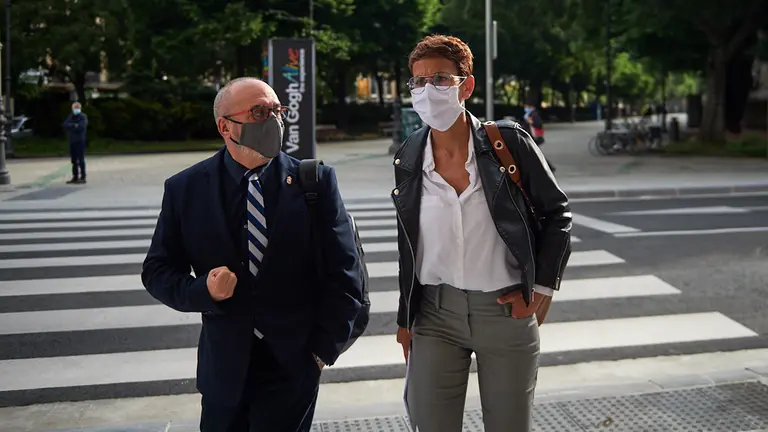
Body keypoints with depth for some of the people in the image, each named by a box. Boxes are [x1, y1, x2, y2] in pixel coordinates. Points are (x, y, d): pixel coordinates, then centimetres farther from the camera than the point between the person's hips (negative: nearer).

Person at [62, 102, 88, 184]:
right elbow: (65, 125, 1)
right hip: (72, 140, 6)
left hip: (80, 141, -6)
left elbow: (81, 126, -17)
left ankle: (83, 178, -5)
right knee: (74, 160, 10)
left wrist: (71, 126, -6)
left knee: (81, 160, -7)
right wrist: (75, 125, -11)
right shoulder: (70, 117, 14)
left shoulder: (83, 116, -3)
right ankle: (75, 177, 16)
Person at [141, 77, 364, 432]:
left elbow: (343, 274, -1)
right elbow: (157, 271, 4)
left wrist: (323, 348, -3)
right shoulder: (185, 189, -1)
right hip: (224, 369, 1)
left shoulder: (316, 182, -4)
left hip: (293, 365, -1)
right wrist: (203, 290, -15)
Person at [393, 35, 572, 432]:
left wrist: (541, 288, -5)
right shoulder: (408, 159, -1)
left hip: (507, 311, -2)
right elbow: (408, 246, 10)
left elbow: (557, 212, 1)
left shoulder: (508, 142, -9)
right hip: (436, 313, 2)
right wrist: (406, 319, 11)